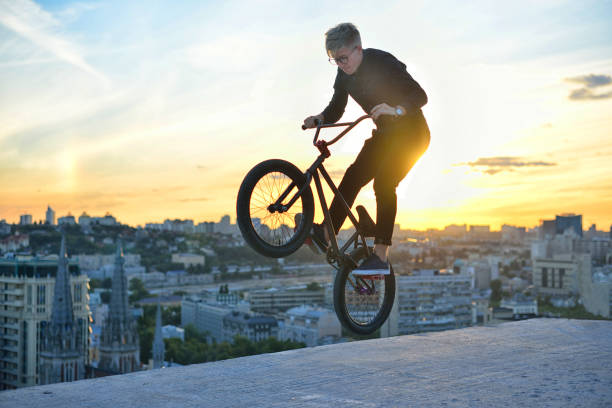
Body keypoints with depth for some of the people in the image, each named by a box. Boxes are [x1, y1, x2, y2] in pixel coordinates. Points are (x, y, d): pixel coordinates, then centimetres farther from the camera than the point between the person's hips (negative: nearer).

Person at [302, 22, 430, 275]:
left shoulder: (382, 62, -22)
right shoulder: (345, 74, 0)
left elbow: (420, 96, -25)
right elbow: (335, 111, 6)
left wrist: (395, 109, -43)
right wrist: (318, 119, -15)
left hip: (411, 132, -7)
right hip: (385, 134, 7)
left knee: (383, 183, -22)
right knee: (353, 175, -10)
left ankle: (380, 257, -23)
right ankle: (326, 234, -9)